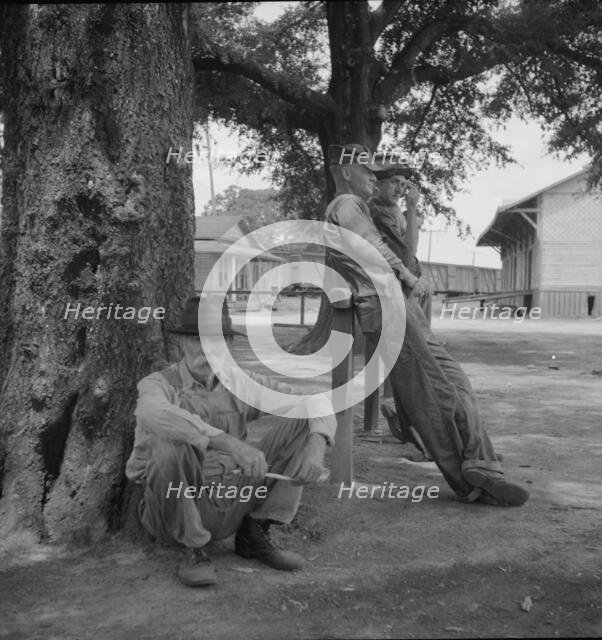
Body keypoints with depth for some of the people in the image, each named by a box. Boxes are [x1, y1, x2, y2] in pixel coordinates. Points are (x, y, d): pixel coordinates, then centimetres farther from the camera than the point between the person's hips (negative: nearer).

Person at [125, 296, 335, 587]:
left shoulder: (241, 383, 2)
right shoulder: (158, 385, -12)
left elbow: (316, 401, -3)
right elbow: (153, 415, -39)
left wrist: (315, 447, -25)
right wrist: (229, 443, -49)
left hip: (230, 506, 4)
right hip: (175, 514, -4)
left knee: (300, 421, -7)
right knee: (171, 442, -36)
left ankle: (254, 533, -3)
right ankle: (194, 549, -13)